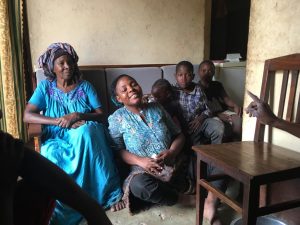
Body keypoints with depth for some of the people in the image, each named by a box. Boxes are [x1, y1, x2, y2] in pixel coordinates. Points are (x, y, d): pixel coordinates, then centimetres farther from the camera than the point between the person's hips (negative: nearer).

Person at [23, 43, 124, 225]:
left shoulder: (85, 86, 10)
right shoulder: (45, 87, 9)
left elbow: (101, 114, 3)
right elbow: (27, 115, -1)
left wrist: (78, 116, -17)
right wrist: (58, 120, -14)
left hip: (85, 137, 0)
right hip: (57, 140, 0)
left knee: (86, 130, -37)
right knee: (52, 156, -36)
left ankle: (110, 192, -29)